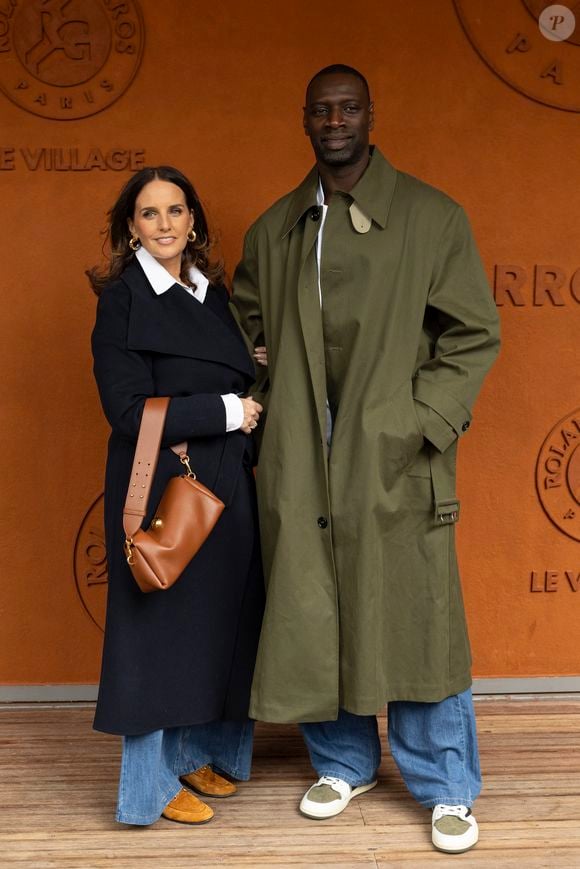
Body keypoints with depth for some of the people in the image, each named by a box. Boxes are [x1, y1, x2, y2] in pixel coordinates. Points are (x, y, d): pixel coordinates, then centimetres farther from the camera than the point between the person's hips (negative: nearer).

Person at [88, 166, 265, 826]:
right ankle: (153, 783, 18)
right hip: (162, 491, -7)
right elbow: (129, 411, -18)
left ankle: (199, 753, 31)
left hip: (227, 488, 7)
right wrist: (227, 411, -16)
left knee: (223, 622, 13)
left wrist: (259, 392, -3)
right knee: (162, 627, 3)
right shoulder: (122, 300, -10)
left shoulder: (212, 293, 11)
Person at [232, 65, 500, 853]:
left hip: (395, 462, -3)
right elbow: (243, 334, 18)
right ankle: (344, 763, 32)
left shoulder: (432, 217, 0)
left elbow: (473, 333, -1)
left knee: (415, 622, 2)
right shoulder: (273, 231, 10)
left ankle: (447, 788, 19)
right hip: (301, 464, 3)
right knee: (313, 620, 10)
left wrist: (423, 423, -10)